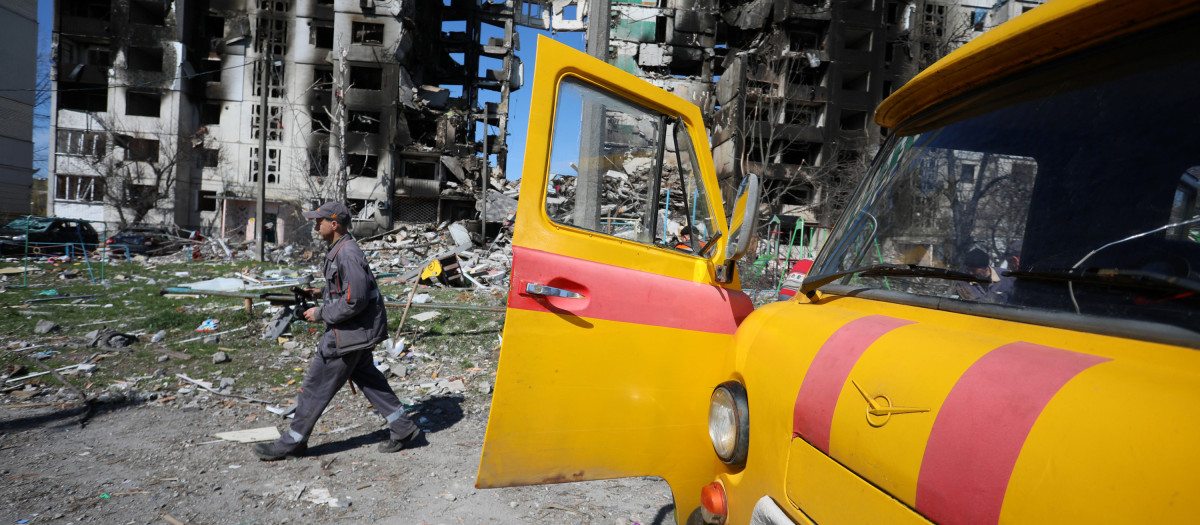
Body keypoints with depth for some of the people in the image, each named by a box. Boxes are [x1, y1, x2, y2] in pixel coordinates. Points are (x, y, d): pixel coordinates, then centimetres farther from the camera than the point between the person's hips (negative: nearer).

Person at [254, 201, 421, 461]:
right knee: (368, 378, 16)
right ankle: (404, 429, 21)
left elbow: (355, 300, -25)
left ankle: (293, 442, 22)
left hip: (349, 334, -10)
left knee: (316, 385, 4)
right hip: (357, 332, 11)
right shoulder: (339, 249, 11)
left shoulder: (348, 254, -22)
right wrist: (322, 292, 11)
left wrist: (320, 313, -16)